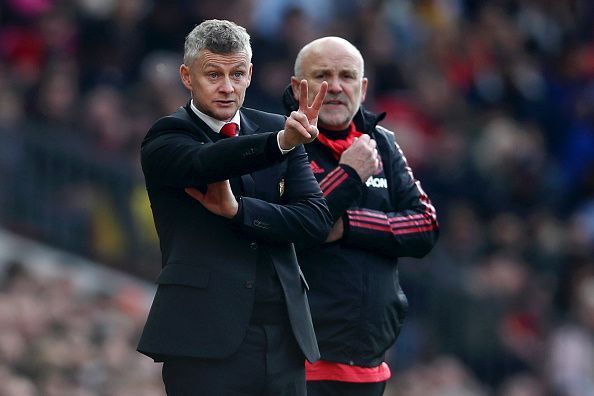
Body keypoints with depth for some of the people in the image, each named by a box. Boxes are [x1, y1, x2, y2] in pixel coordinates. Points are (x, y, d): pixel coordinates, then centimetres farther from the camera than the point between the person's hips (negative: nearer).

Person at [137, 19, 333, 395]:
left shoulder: (274, 128, 13)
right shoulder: (165, 140, 0)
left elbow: (317, 219, 3)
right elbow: (206, 163, -23)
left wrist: (238, 210, -12)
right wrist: (282, 141, -40)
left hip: (282, 337, 4)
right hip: (206, 338, -4)